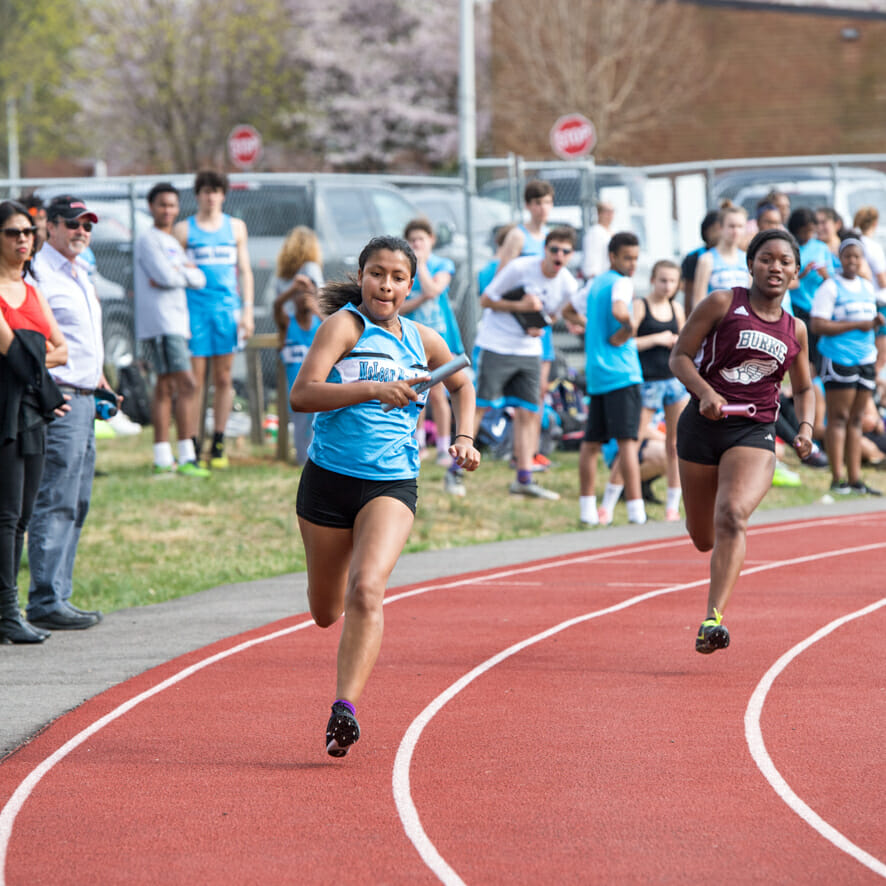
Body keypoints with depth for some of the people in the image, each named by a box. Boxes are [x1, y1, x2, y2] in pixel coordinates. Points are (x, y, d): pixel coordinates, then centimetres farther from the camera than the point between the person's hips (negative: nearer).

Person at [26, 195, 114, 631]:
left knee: (75, 506, 11)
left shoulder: (80, 275, 20)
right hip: (58, 399, -10)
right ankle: (46, 601, -10)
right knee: (55, 504, -11)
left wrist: (101, 384, 23)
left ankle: (58, 598, 15)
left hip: (84, 398, 10)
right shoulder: (38, 273, -10)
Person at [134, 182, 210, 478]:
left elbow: (199, 280, 13)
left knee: (165, 388, 10)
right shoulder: (148, 240, -6)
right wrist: (185, 273, 2)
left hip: (176, 323, 10)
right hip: (159, 324, -10)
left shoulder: (172, 243, 22)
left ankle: (163, 459, 12)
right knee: (186, 385, -15)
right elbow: (165, 276, -18)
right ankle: (186, 458, -18)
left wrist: (178, 272, -6)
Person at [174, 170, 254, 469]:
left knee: (224, 379, 4)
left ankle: (218, 445, 12)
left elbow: (245, 271, 15)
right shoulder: (184, 229, 5)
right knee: (194, 381, -5)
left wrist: (247, 309, 6)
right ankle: (192, 447, -3)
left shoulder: (236, 227, 13)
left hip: (227, 309, 3)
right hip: (195, 307, -3)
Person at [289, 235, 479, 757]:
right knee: (326, 613, 13)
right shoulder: (344, 324, -7)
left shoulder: (423, 341, 7)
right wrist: (373, 390, -30)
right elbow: (302, 394, -21)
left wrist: (464, 437, 13)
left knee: (366, 591, -24)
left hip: (392, 484, 1)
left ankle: (345, 709, -29)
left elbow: (462, 384, 29)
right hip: (328, 479, -1)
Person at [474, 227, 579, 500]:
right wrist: (520, 306, -21)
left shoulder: (568, 285, -2)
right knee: (478, 406, -6)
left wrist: (540, 326, -5)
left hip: (529, 351, 5)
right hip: (495, 345, -5)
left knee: (528, 412, 2)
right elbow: (486, 300, -6)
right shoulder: (520, 268, -15)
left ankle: (524, 479, 6)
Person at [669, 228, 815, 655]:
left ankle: (713, 619, -34)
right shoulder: (722, 304, -1)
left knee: (732, 516, -26)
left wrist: (806, 427, 3)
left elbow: (803, 388, 23)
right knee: (703, 538, 11)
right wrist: (704, 392, -19)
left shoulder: (795, 330, 9)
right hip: (703, 425, 0)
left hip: (755, 432, 0)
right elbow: (679, 356, -1)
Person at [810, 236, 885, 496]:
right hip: (839, 357, -7)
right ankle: (837, 479, -7)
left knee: (856, 419, 7)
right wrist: (856, 325, -15)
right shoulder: (830, 287, -6)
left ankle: (855, 479, 7)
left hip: (865, 358, 7)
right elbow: (817, 326, -15)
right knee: (838, 418, -7)